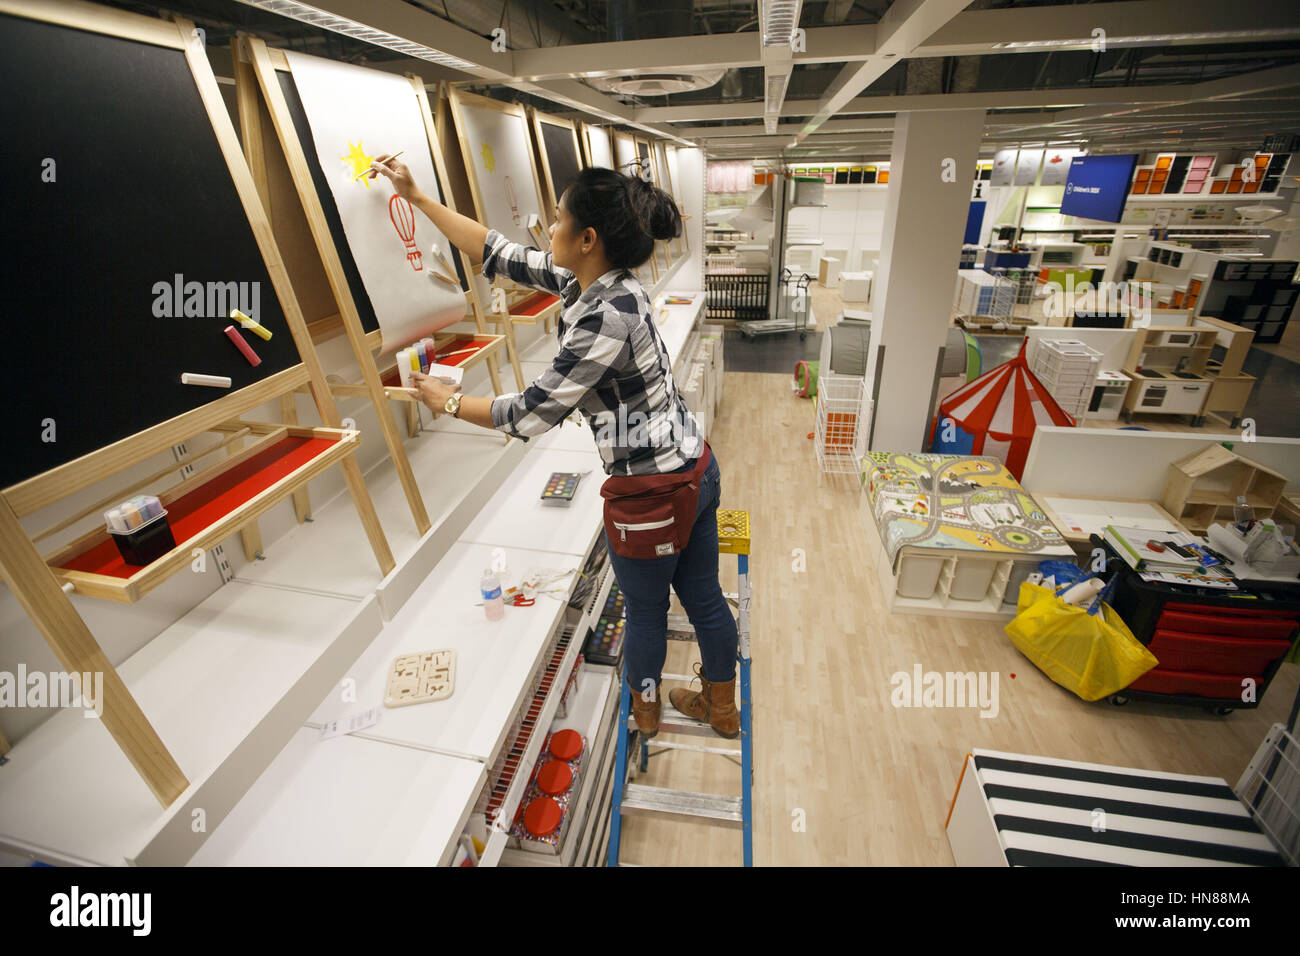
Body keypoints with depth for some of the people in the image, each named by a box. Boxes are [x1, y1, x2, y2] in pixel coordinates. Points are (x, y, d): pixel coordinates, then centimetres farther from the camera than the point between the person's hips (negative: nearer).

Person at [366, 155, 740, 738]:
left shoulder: (606, 318, -26)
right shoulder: (593, 281, 2)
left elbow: (535, 412, -18)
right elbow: (500, 254, 9)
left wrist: (451, 402, -3)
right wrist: (417, 198, 15)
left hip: (651, 492, -9)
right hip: (694, 468, 9)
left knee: (645, 609, 17)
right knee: (703, 598, 23)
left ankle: (642, 713, 48)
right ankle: (722, 708, 48)